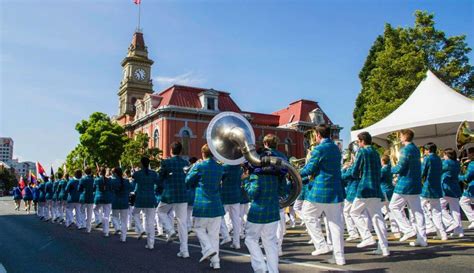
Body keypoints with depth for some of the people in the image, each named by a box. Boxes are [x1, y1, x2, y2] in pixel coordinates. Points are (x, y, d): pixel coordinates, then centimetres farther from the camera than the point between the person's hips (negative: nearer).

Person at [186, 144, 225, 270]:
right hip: (216, 205, 4)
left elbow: (188, 181, 3)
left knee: (199, 228, 14)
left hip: (202, 205, -4)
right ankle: (215, 261, 10)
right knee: (214, 233, 10)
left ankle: (208, 248, -7)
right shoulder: (220, 168, 5)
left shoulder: (199, 166, -9)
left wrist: (193, 167, 16)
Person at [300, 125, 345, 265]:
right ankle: (339, 256, 11)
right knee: (336, 222, 8)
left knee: (309, 216, 12)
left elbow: (309, 170, -9)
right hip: (336, 190, 7)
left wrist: (298, 172, 9)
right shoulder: (336, 148, 11)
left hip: (320, 190, -7)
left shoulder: (319, 149, -13)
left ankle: (321, 245, 7)